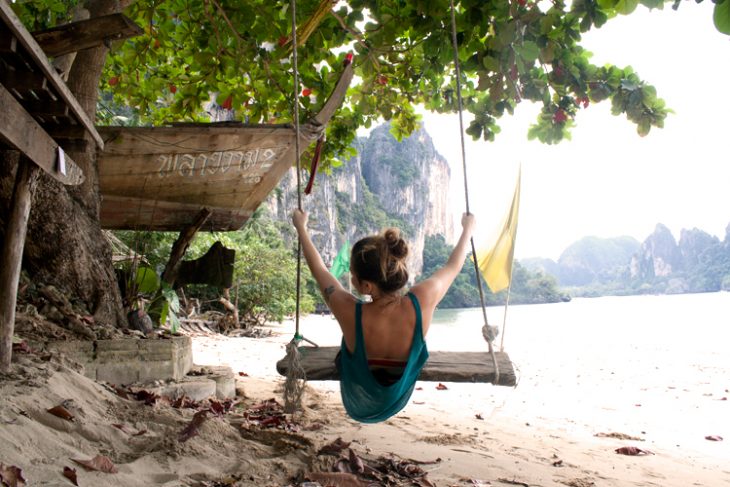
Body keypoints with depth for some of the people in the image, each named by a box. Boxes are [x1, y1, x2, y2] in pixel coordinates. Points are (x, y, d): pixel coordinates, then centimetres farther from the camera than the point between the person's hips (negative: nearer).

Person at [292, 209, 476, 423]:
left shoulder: (351, 313, -36)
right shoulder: (422, 302, -33)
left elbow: (319, 269, -16)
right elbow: (453, 266, -10)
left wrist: (301, 226, 0)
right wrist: (467, 229, 8)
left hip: (357, 407, -1)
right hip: (398, 403, 2)